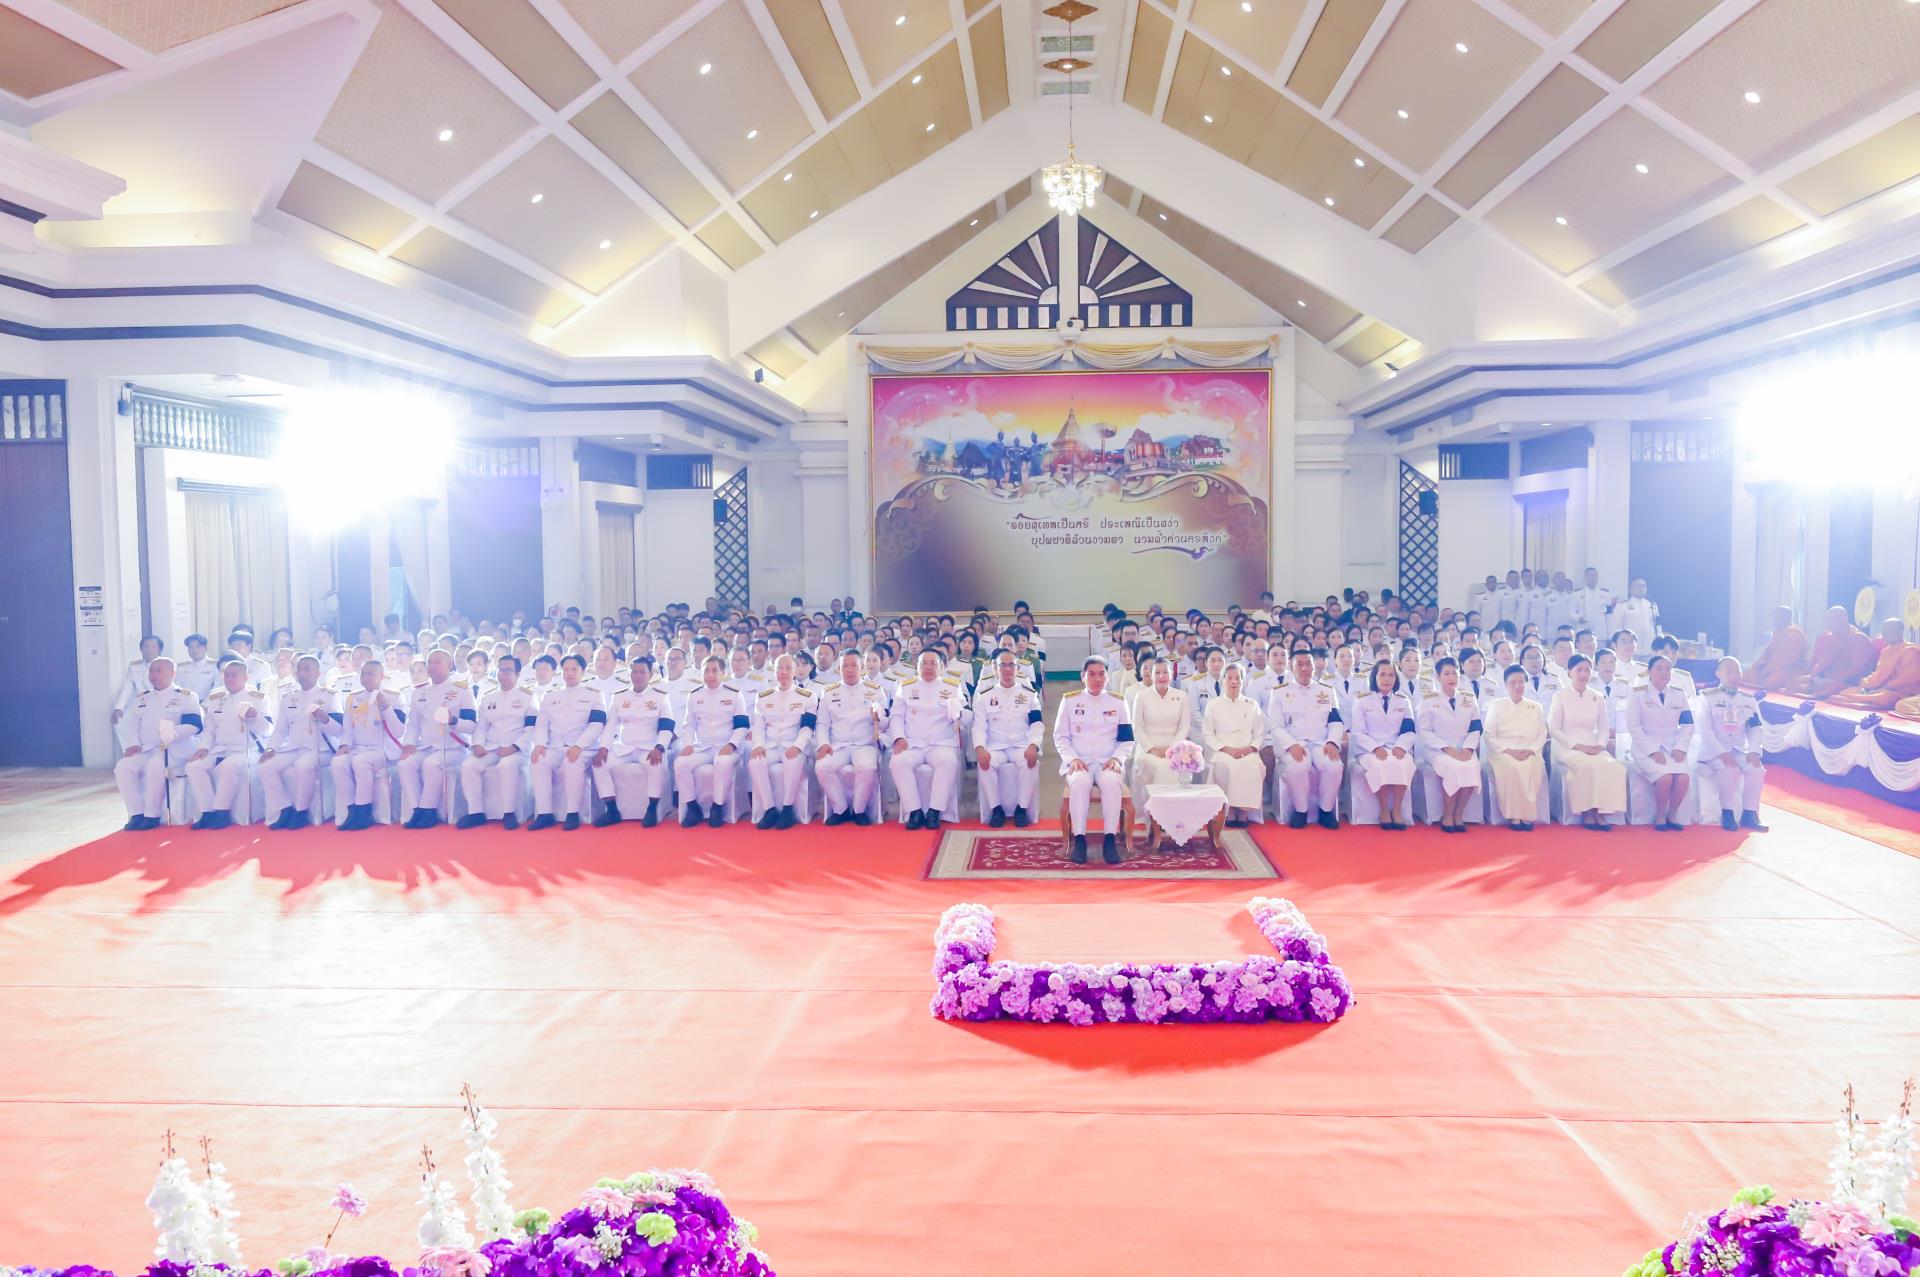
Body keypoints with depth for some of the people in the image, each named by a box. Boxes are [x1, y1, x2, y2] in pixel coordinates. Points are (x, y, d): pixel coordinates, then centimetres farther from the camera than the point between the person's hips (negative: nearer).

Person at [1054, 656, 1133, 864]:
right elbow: (1060, 736, 6)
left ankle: (1109, 839, -31)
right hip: (1078, 762, 0)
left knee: (1111, 782, -36)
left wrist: (1116, 758, -9)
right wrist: (1073, 759, -10)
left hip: (1108, 763, 1)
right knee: (1080, 782, -37)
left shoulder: (1118, 702, 11)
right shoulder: (1069, 700, 8)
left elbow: (1127, 739, 10)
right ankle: (1079, 839, -32)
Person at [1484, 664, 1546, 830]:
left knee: (1535, 767, -33)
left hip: (1529, 753, 2)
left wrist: (1530, 750, -9)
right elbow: (1488, 735, 1)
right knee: (1511, 767, -36)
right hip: (1502, 752, -2)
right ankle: (1513, 815, -30)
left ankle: (1527, 815, -25)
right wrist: (1509, 751, -12)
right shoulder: (1496, 705, 9)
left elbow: (1542, 735, 11)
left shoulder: (1535, 707, 16)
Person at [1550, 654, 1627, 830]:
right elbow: (1553, 729, -2)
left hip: (1593, 748, 4)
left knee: (1614, 766, -28)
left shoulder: (1598, 698, 13)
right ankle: (1587, 812, -24)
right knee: (1589, 766, -36)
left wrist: (1600, 745, -6)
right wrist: (1577, 745, -13)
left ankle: (1601, 812, -23)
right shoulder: (1561, 697, 2)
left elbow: (1604, 728, 15)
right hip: (1567, 748, -4)